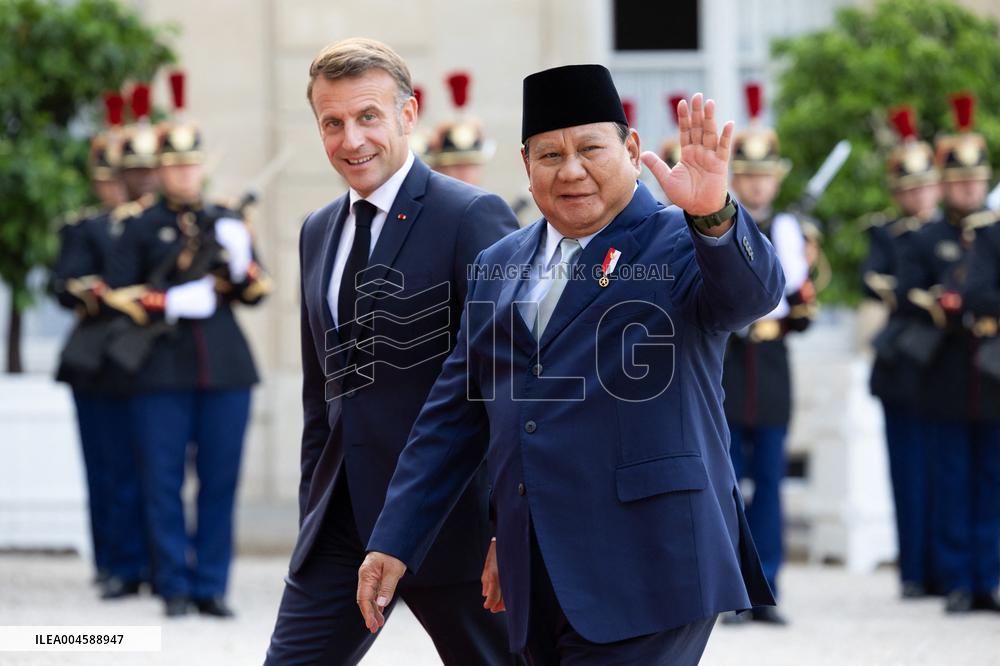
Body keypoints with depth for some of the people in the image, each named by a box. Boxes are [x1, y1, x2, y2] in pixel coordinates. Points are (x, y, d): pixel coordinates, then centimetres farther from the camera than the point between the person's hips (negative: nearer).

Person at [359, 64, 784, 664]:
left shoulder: (680, 245, -1)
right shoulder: (500, 267, 16)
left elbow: (753, 293, -23)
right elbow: (453, 419, 19)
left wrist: (713, 215, -44)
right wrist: (394, 543, 14)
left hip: (649, 577, -6)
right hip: (540, 585, 6)